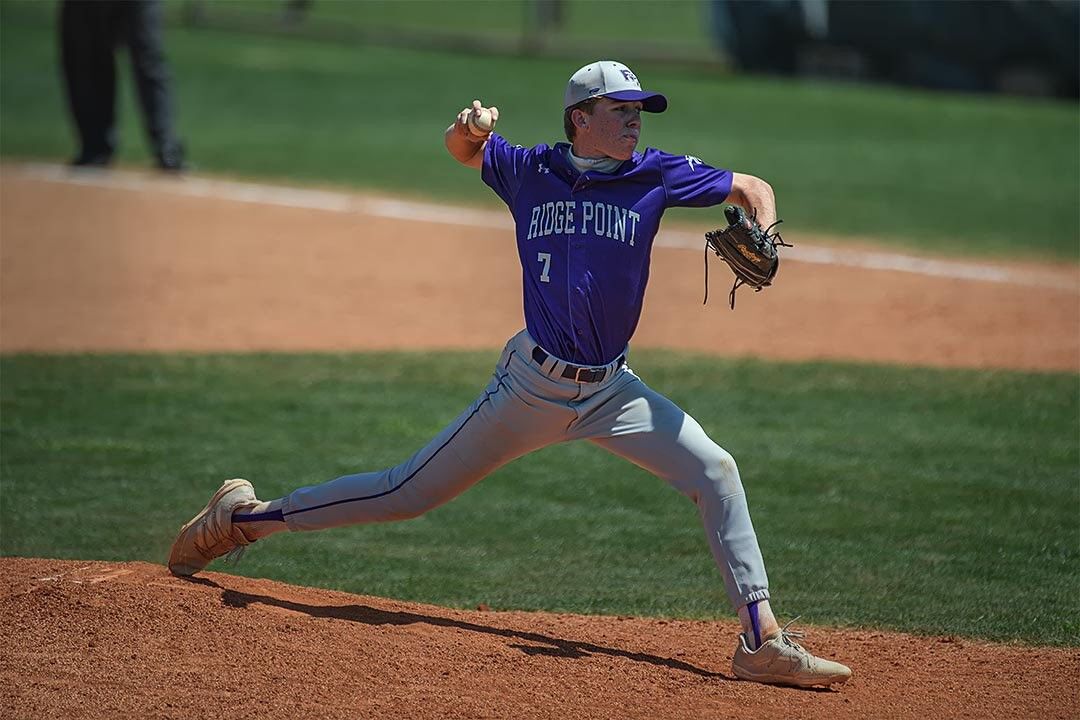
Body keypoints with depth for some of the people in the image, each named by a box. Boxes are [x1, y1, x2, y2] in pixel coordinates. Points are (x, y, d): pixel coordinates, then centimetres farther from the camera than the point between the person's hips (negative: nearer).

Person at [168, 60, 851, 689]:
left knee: (716, 472, -15)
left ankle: (762, 640, -12)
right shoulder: (531, 171, -2)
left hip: (610, 391, 2)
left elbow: (754, 187, 2)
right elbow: (462, 147, 15)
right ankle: (248, 514, 18)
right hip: (531, 385, -2)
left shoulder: (655, 175, -3)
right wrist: (471, 126, -9)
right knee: (409, 493, 2)